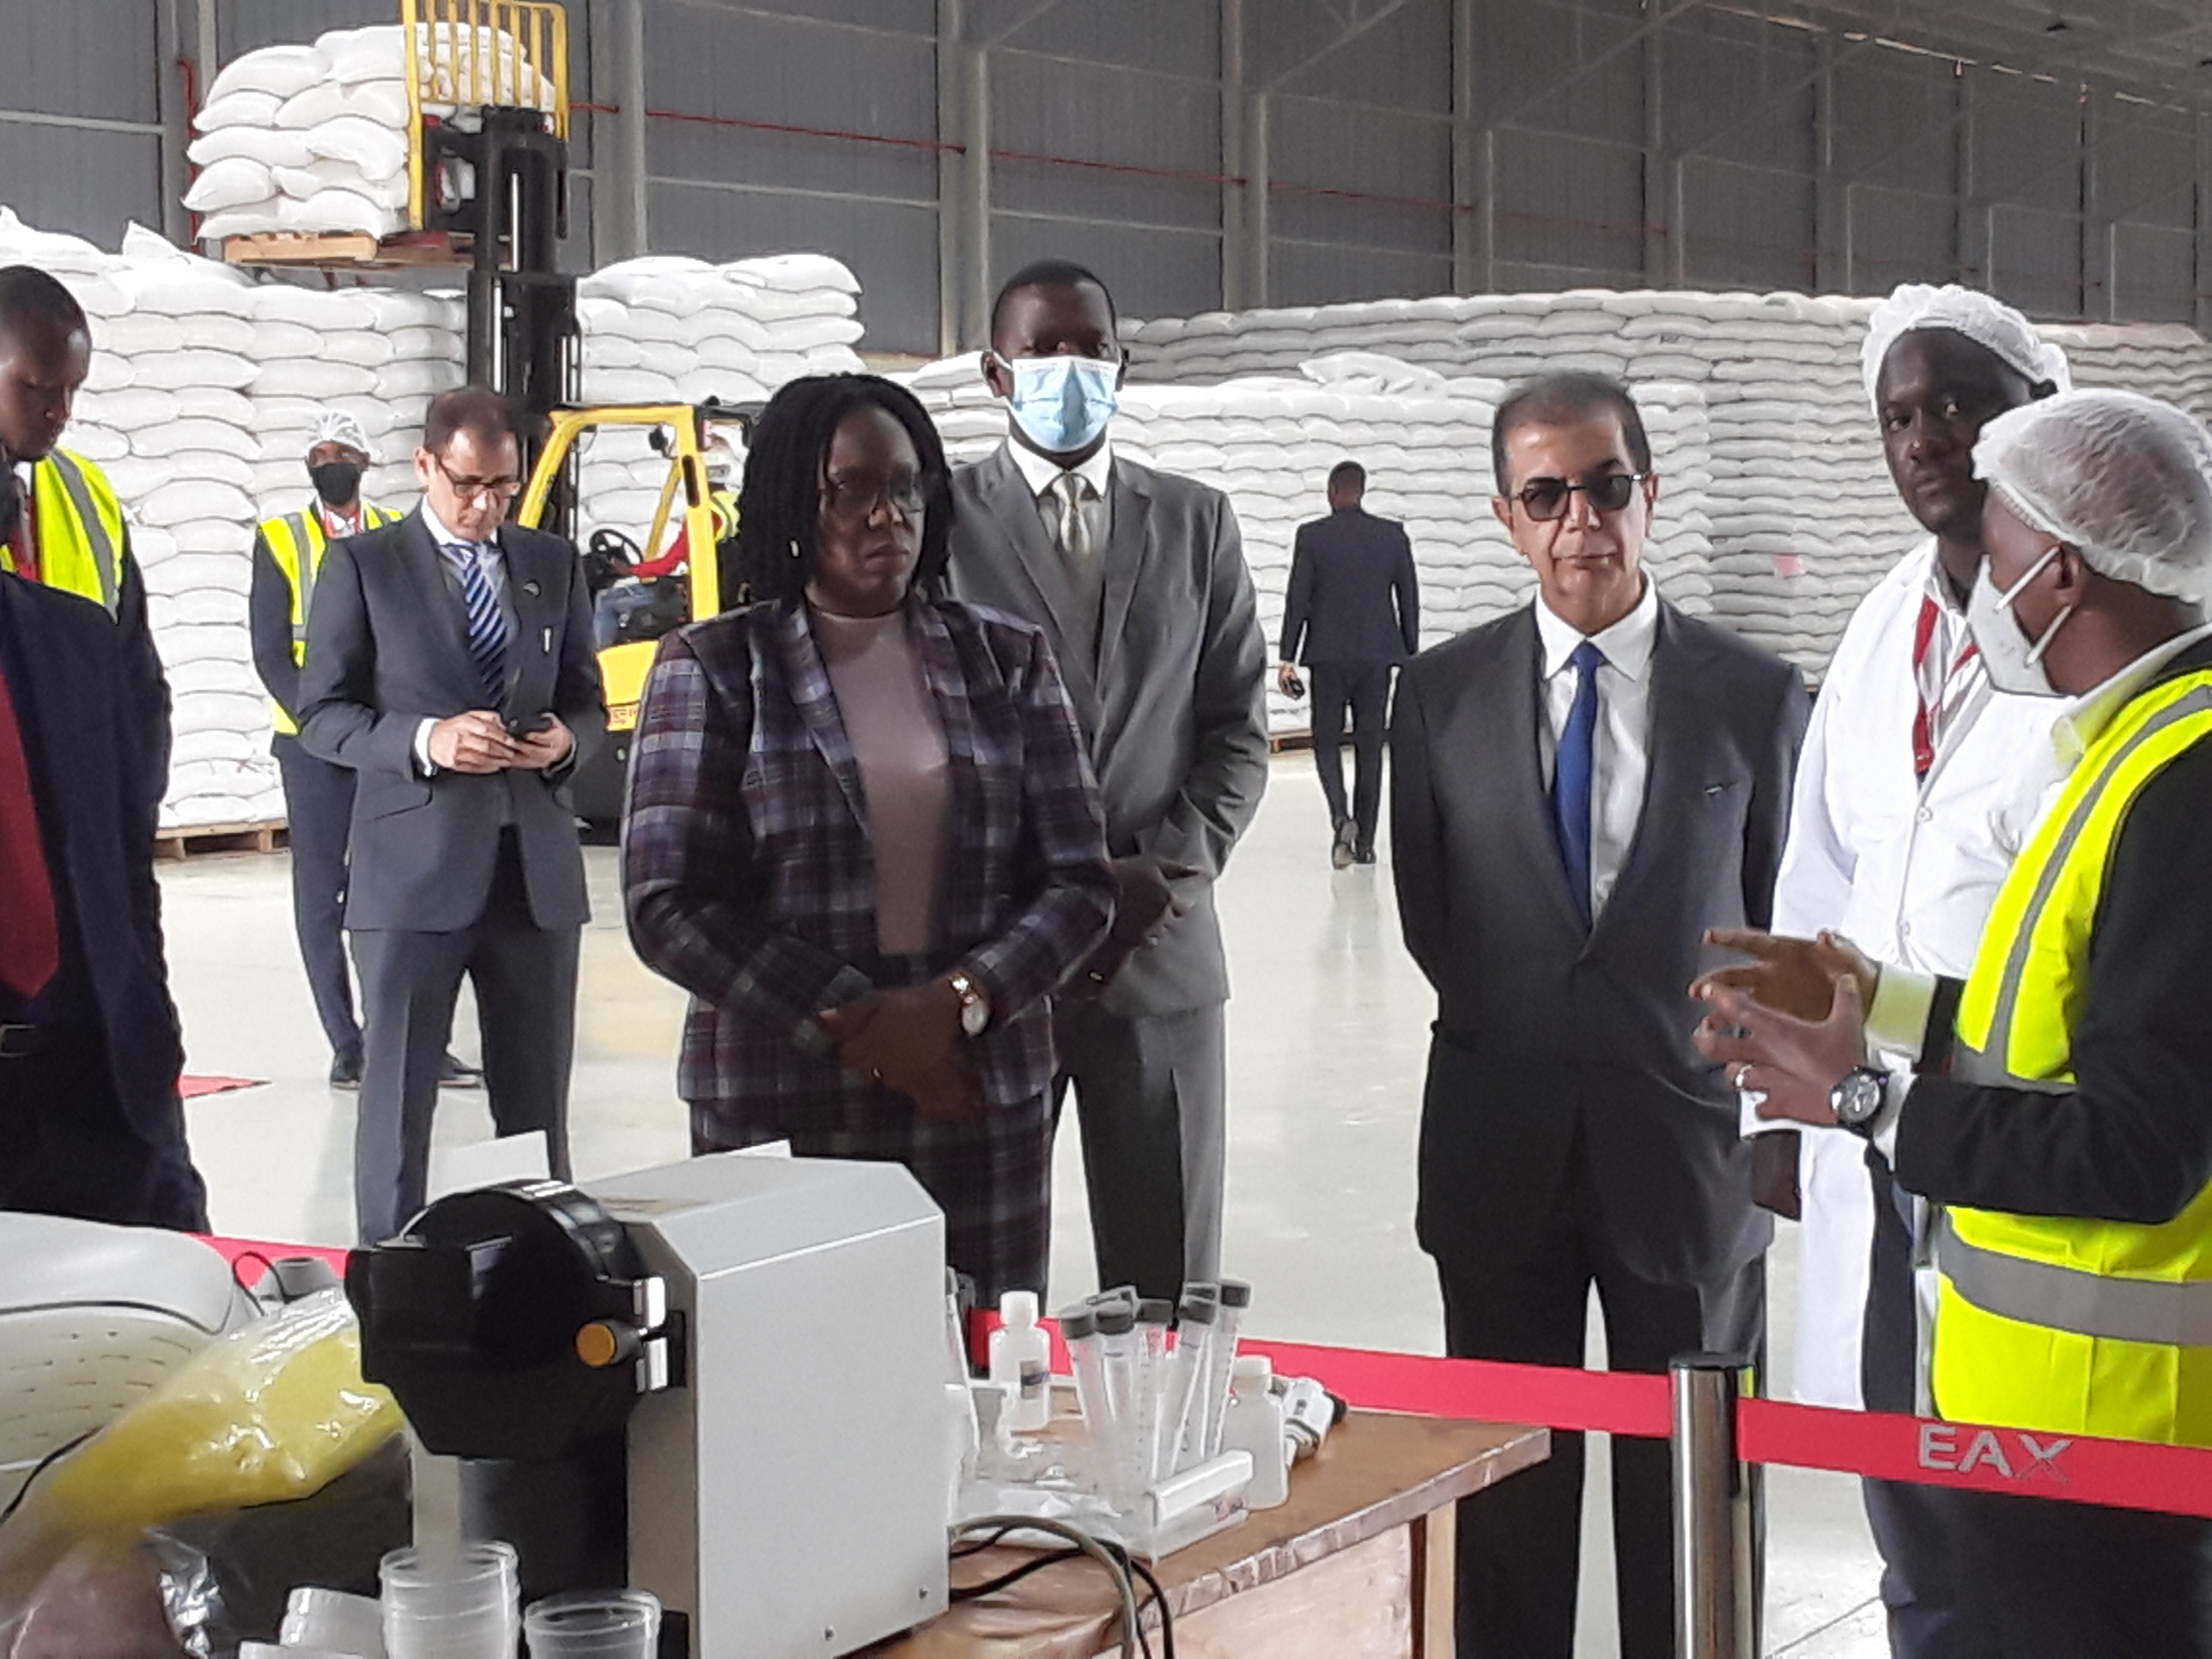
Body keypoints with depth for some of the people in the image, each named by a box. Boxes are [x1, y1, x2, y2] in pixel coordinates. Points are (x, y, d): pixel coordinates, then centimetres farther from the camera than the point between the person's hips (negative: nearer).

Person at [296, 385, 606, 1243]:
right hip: (412, 870, -3)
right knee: (398, 1097, 0)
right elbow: (321, 715, -1)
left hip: (536, 866, 4)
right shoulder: (361, 565, 1)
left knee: (538, 1101, 9)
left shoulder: (554, 564, 12)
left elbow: (588, 701, 18)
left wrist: (567, 738, -6)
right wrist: (426, 740, -18)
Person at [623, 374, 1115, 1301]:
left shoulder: (1006, 660, 8)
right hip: (778, 1112, -2)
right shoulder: (715, 668, 1)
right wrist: (854, 1021, -12)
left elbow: (1080, 883, 5)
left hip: (982, 1108, 2)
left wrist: (960, 1002, -12)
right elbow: (667, 906, -6)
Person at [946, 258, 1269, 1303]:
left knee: (1170, 1290, 5)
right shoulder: (941, 520, 1)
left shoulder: (1197, 524, 11)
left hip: (1160, 951, 3)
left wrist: (1160, 875, -9)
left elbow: (1236, 734, 9)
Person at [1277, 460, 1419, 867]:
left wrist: (1287, 659, -2)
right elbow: (1409, 600, 4)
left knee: (1327, 742, 7)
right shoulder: (1393, 535, 1)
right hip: (1377, 655, 2)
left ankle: (1341, 816, -17)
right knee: (1369, 746, 9)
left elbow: (1297, 599, -6)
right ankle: (1364, 841, 11)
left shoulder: (1312, 536, -5)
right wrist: (1411, 657, 13)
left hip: (1328, 654, -2)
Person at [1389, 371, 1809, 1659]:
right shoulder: (1442, 693, 0)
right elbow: (1427, 914, 8)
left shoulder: (1759, 698, -5)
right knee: (1508, 1494, 11)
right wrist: (1513, 1033, 7)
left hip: (1689, 1150, -1)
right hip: (1501, 1150, 1)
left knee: (1690, 1497, 9)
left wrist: (1743, 1074, 5)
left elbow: (1781, 924, 4)